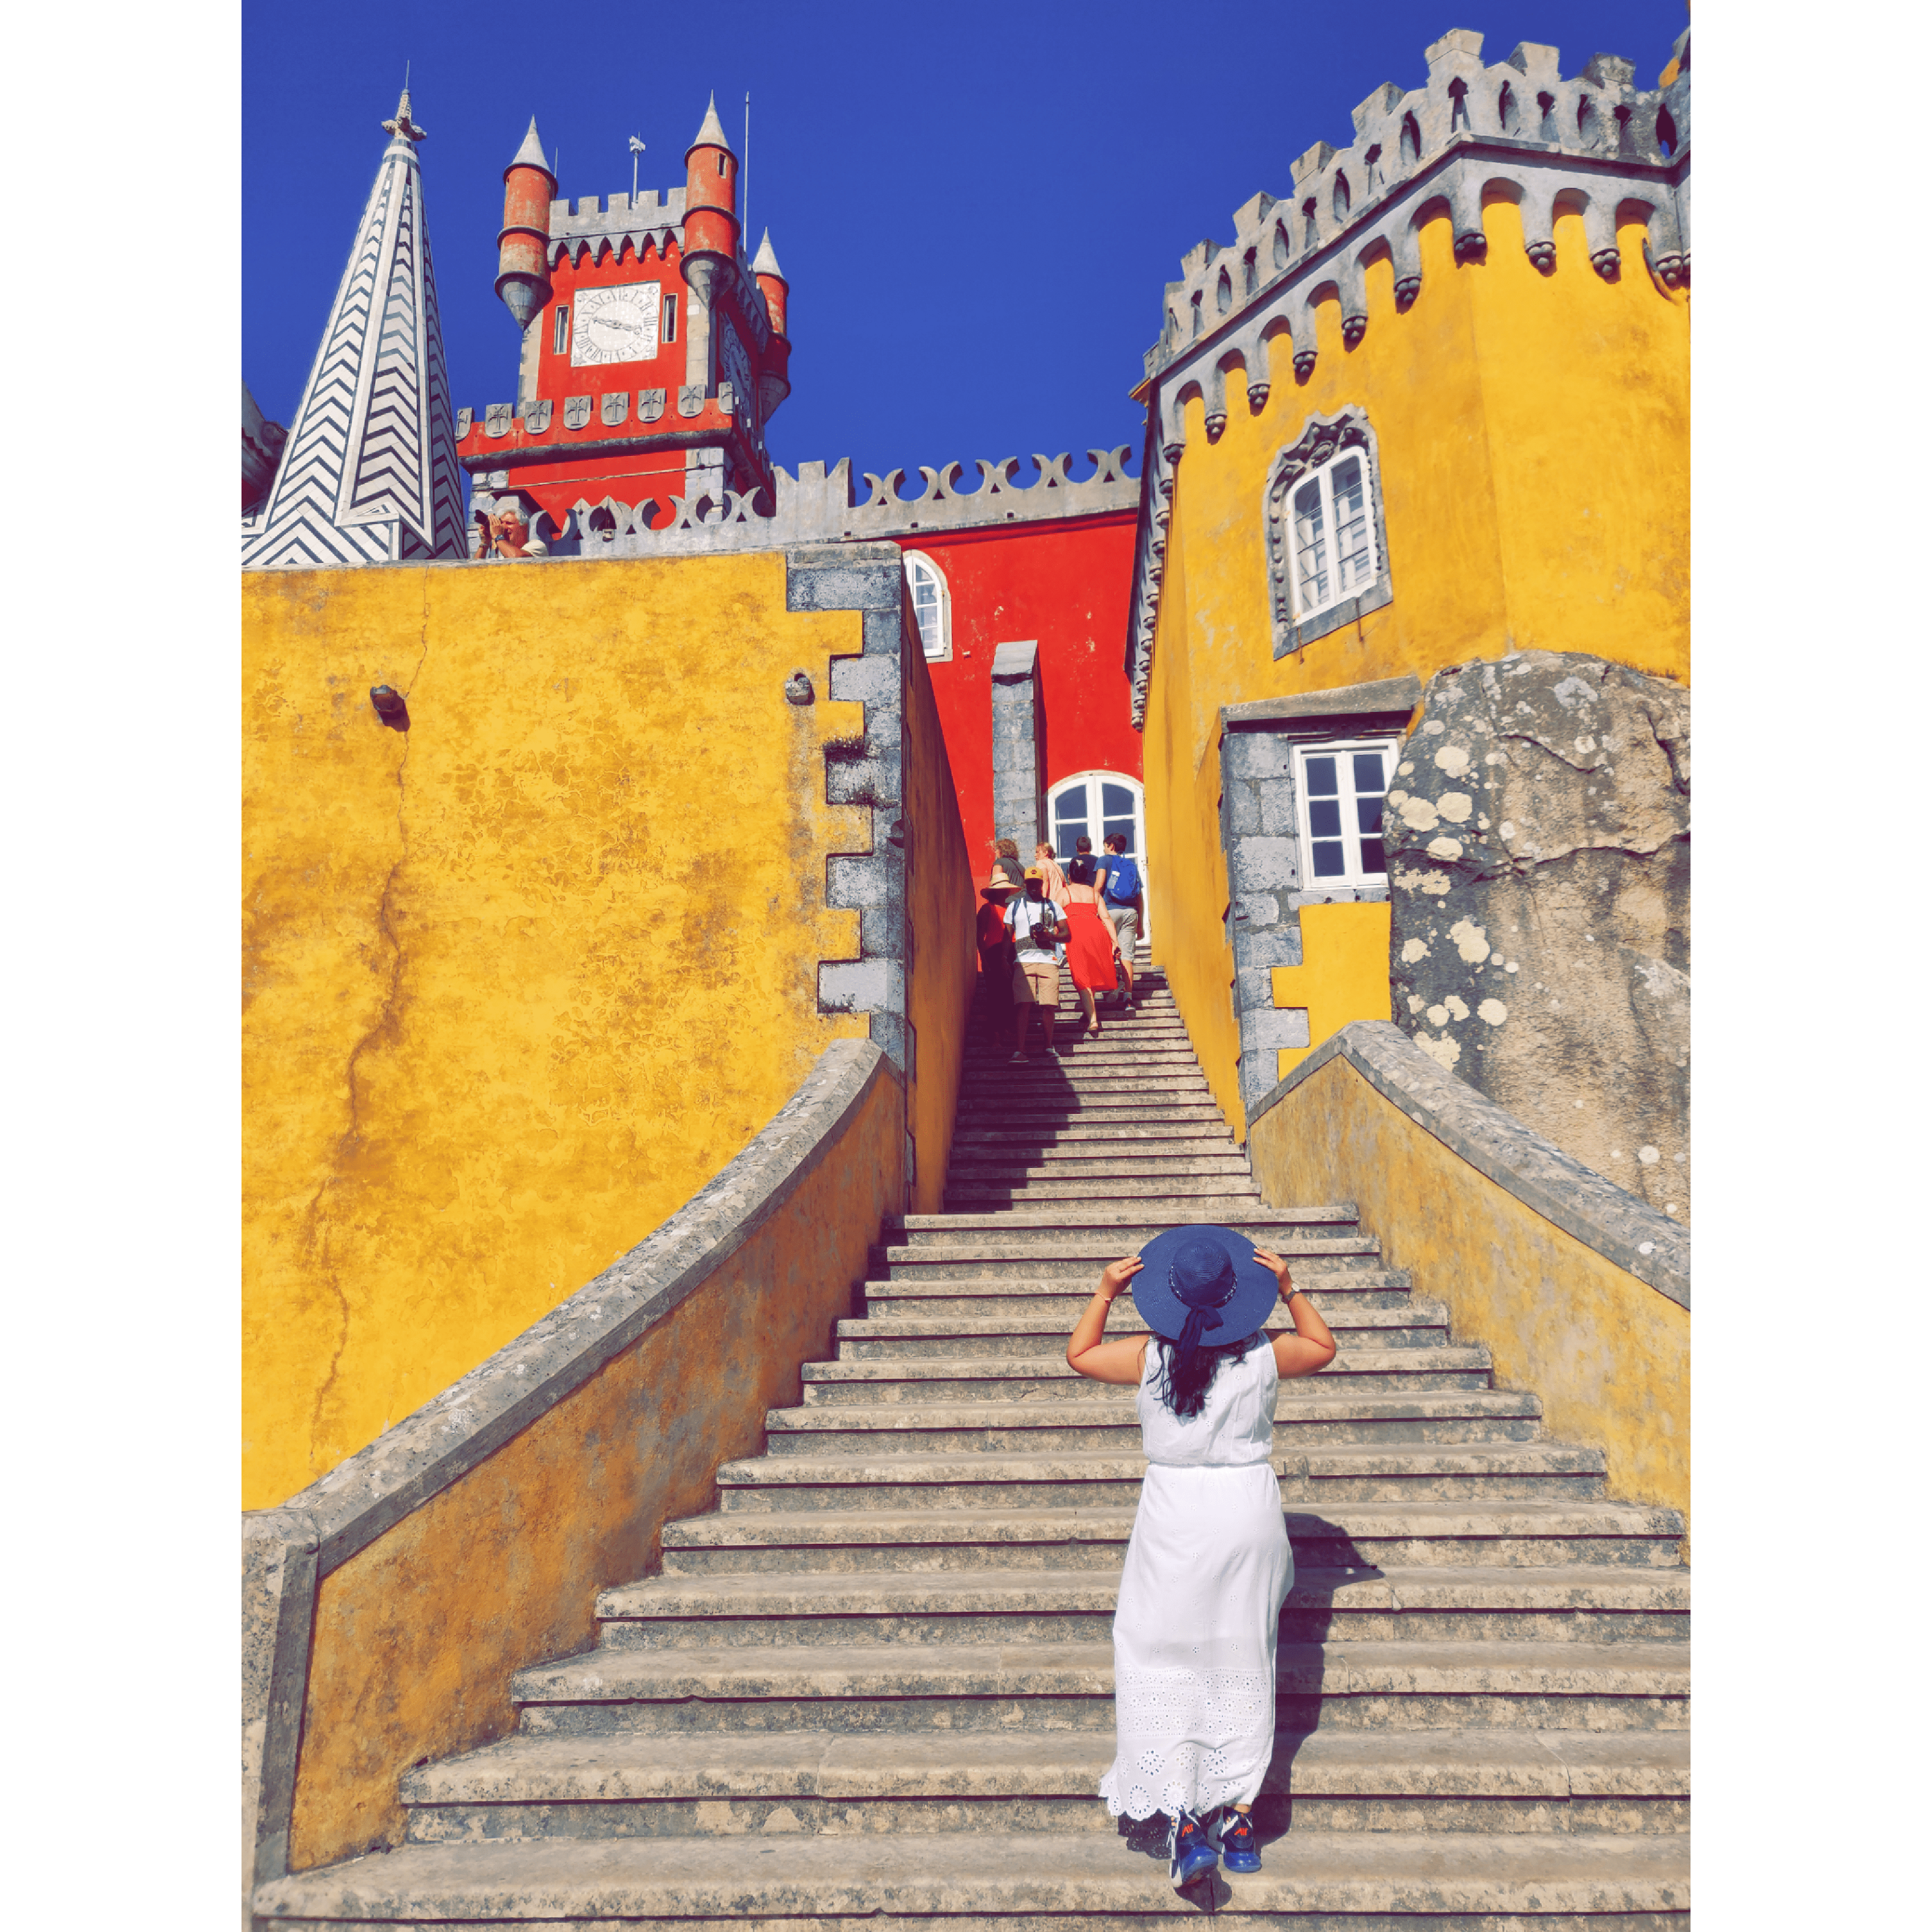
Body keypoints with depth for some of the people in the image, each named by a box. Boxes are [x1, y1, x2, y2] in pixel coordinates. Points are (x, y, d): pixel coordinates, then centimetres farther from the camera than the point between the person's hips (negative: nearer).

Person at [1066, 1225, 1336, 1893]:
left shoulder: (1150, 1356, -10)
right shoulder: (1262, 1356, -6)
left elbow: (1079, 1354, 8)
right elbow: (1323, 1347, 15)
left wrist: (1105, 1292, 9)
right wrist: (1289, 1288, 13)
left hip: (1174, 1512, -2)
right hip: (1250, 1511, 3)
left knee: (1160, 1663, 7)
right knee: (1242, 1665, 16)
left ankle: (1183, 1820, -2)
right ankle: (1240, 1819, 24)